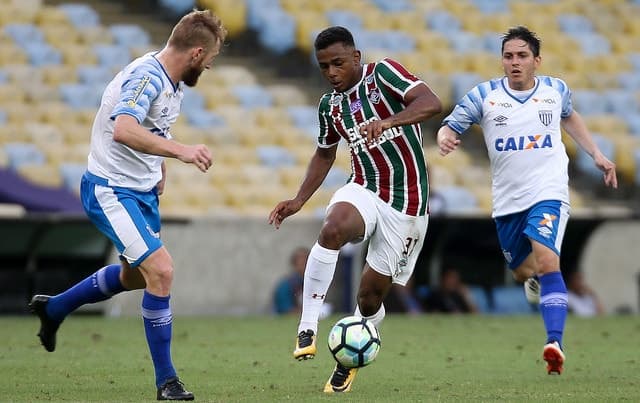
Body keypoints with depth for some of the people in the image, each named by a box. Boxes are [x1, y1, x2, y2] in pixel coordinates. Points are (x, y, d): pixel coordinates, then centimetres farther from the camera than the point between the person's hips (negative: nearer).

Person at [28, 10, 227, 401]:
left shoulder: (173, 81, 4)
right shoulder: (145, 77, -26)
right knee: (161, 270, -19)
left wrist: (160, 169, 15)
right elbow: (123, 130, -44)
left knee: (136, 274, 25)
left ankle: (53, 309, 47)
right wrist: (180, 150, -51)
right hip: (111, 190, -10)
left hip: (143, 190, 10)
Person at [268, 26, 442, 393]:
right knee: (332, 229, -33)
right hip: (364, 189, 3)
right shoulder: (330, 106, 7)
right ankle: (307, 330, -30)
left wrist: (389, 121, -42)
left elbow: (431, 103, -25)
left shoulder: (383, 74, -10)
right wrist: (299, 201, 13)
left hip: (406, 202, -3)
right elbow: (325, 154, 24)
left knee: (372, 292, 0)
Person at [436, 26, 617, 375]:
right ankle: (535, 276, 56)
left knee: (546, 261, -25)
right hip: (507, 200, 2)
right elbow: (449, 127, -5)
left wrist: (597, 155, 20)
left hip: (548, 192, -2)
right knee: (522, 271, 16)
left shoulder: (556, 90, 2)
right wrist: (444, 139, -29)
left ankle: (554, 343, -32)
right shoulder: (483, 95, -4)